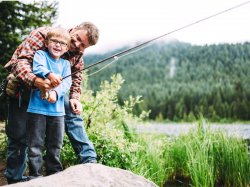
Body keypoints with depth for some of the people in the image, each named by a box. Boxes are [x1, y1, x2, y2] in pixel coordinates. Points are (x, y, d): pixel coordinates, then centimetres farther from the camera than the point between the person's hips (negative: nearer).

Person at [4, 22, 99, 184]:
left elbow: (76, 76, 5)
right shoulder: (43, 34, -26)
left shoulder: (78, 53, -6)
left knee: (72, 112, -10)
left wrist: (75, 98, -16)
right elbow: (21, 60, -35)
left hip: (54, 88, 5)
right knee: (19, 132, -5)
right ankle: (15, 178, 9)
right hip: (24, 84, -5)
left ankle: (89, 160, -4)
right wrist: (35, 81, -55)